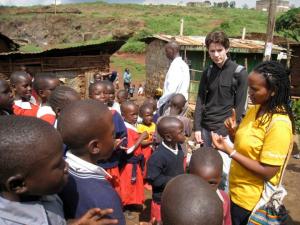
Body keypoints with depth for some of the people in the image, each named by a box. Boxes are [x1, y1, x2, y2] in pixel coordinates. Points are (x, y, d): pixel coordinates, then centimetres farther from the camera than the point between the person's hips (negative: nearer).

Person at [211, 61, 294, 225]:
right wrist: (233, 130, -10)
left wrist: (229, 151, -25)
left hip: (252, 200, -7)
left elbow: (267, 172, -24)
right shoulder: (254, 109, -1)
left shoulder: (279, 124, -26)